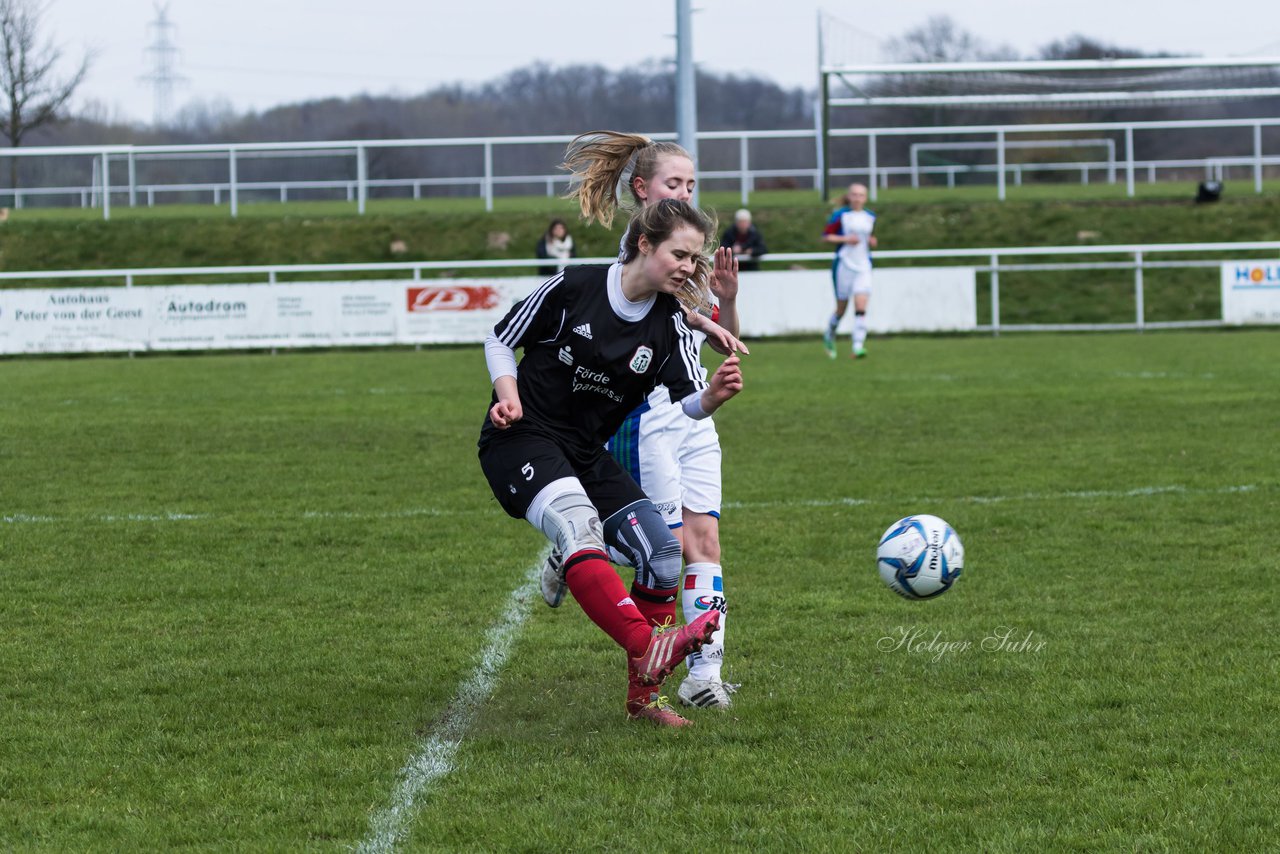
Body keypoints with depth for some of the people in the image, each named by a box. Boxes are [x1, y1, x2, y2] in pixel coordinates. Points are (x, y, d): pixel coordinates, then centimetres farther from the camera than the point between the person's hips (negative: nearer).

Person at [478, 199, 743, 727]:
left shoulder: (671, 324, 0)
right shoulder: (573, 288, -11)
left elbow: (688, 403, -13)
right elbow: (500, 341, 0)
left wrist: (713, 396, -36)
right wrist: (510, 398, -16)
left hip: (588, 455, 6)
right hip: (522, 440, -6)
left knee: (662, 549, -5)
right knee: (577, 524, -33)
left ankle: (644, 696, 8)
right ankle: (648, 649, -52)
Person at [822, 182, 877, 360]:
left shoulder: (870, 217, 10)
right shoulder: (841, 215, -4)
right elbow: (826, 236, -4)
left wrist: (872, 242, 1)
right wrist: (845, 239, -17)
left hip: (863, 267, 3)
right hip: (844, 264, -3)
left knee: (861, 306, -14)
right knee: (842, 308, 6)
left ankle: (858, 346, -19)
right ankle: (829, 336, 35)